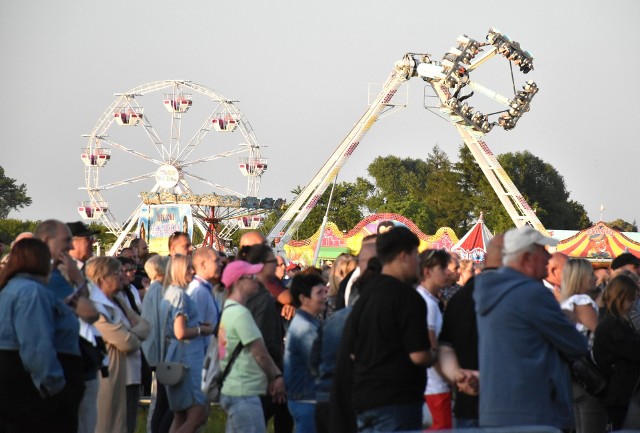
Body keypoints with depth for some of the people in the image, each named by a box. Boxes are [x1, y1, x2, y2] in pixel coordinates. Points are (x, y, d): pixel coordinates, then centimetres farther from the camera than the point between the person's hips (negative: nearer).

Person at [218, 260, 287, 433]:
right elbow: (260, 353, -13)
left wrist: (274, 376, 9)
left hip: (232, 391, 10)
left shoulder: (228, 310, 16)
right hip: (244, 393, -10)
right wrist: (277, 377, 1)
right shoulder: (240, 313, -16)